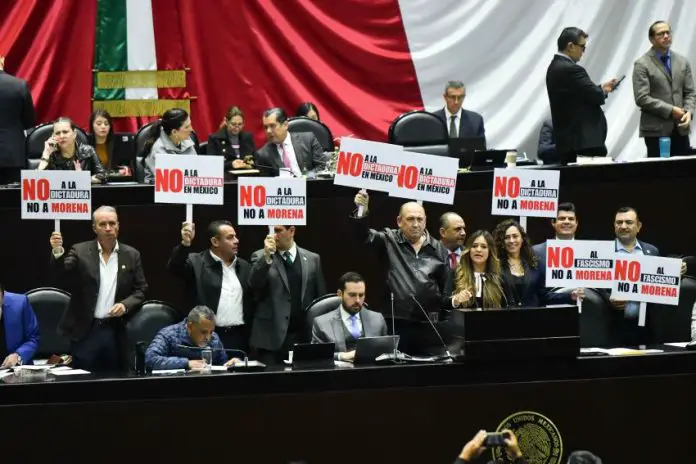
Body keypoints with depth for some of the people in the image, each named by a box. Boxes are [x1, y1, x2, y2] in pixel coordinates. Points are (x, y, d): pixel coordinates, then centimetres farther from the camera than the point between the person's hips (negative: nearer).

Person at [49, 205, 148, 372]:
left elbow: (140, 290, 7)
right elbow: (63, 268, -16)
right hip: (84, 330, -2)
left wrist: (125, 305, -12)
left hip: (116, 331, 2)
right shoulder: (80, 251, 1)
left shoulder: (131, 255, 6)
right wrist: (58, 251, -37)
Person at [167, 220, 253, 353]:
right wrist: (185, 243, -36)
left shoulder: (244, 266, 14)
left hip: (239, 337, 5)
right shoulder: (196, 262, -2)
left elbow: (252, 300, 15)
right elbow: (174, 267, -19)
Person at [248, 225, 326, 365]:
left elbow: (321, 298, 12)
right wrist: (266, 256, -24)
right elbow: (254, 284, -13)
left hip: (304, 336, 2)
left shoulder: (312, 259, 10)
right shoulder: (260, 257, 4)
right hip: (272, 337, -2)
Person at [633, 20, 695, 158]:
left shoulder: (682, 61, 12)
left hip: (680, 129, 4)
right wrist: (670, 110, -14)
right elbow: (642, 98, -11)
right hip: (656, 130, -4)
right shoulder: (642, 64, -3)